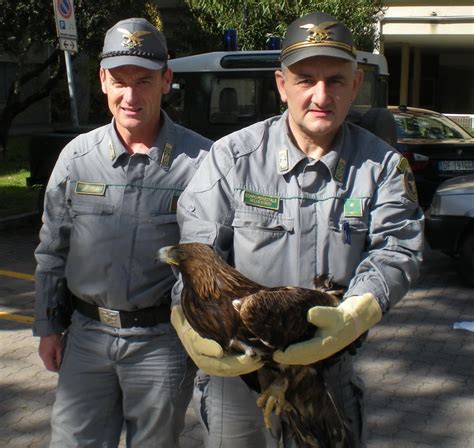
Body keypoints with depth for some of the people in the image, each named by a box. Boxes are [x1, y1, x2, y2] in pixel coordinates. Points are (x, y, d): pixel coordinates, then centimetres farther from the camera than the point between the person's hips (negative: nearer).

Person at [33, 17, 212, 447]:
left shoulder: (201, 159, -11)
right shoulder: (77, 155, 1)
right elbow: (52, 250, 10)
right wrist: (48, 325, 10)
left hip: (162, 341, -2)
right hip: (87, 335, 3)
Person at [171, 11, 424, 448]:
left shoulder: (383, 165, -4)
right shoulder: (233, 155, -8)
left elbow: (396, 250, -12)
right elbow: (198, 245, -12)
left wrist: (351, 318, -32)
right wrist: (190, 322, -32)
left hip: (330, 367, 1)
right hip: (237, 365, 0)